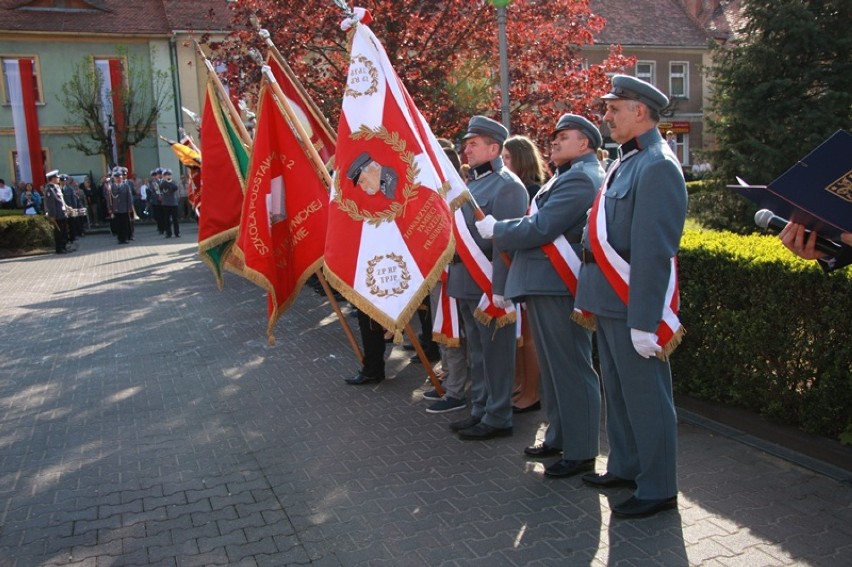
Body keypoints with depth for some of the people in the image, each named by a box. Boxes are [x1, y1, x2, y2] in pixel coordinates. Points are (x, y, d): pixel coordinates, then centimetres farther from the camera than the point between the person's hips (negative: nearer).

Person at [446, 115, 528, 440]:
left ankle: (498, 418, 12)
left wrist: (499, 290, -24)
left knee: (494, 352, 1)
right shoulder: (472, 182, 16)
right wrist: (454, 274, 15)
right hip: (466, 282, 9)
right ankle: (480, 410, 29)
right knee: (476, 351, 17)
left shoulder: (507, 185, -13)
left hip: (490, 285, -9)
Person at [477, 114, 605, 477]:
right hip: (545, 285, 11)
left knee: (572, 369, -2)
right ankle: (559, 438, 31)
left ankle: (581, 451, 9)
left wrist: (495, 229, -9)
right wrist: (500, 229, 5)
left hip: (559, 287, -11)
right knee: (553, 368, 18)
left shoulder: (580, 178, -15)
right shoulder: (568, 176, 19)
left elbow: (540, 228, -21)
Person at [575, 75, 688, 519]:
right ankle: (625, 467, 35)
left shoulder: (657, 166, -16)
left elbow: (654, 251, -22)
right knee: (617, 391, 19)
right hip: (609, 302, 10)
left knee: (646, 396, 2)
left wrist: (644, 321, -24)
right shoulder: (625, 162, 14)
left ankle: (657, 489, 16)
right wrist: (588, 297, 18)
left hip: (633, 306, -10)